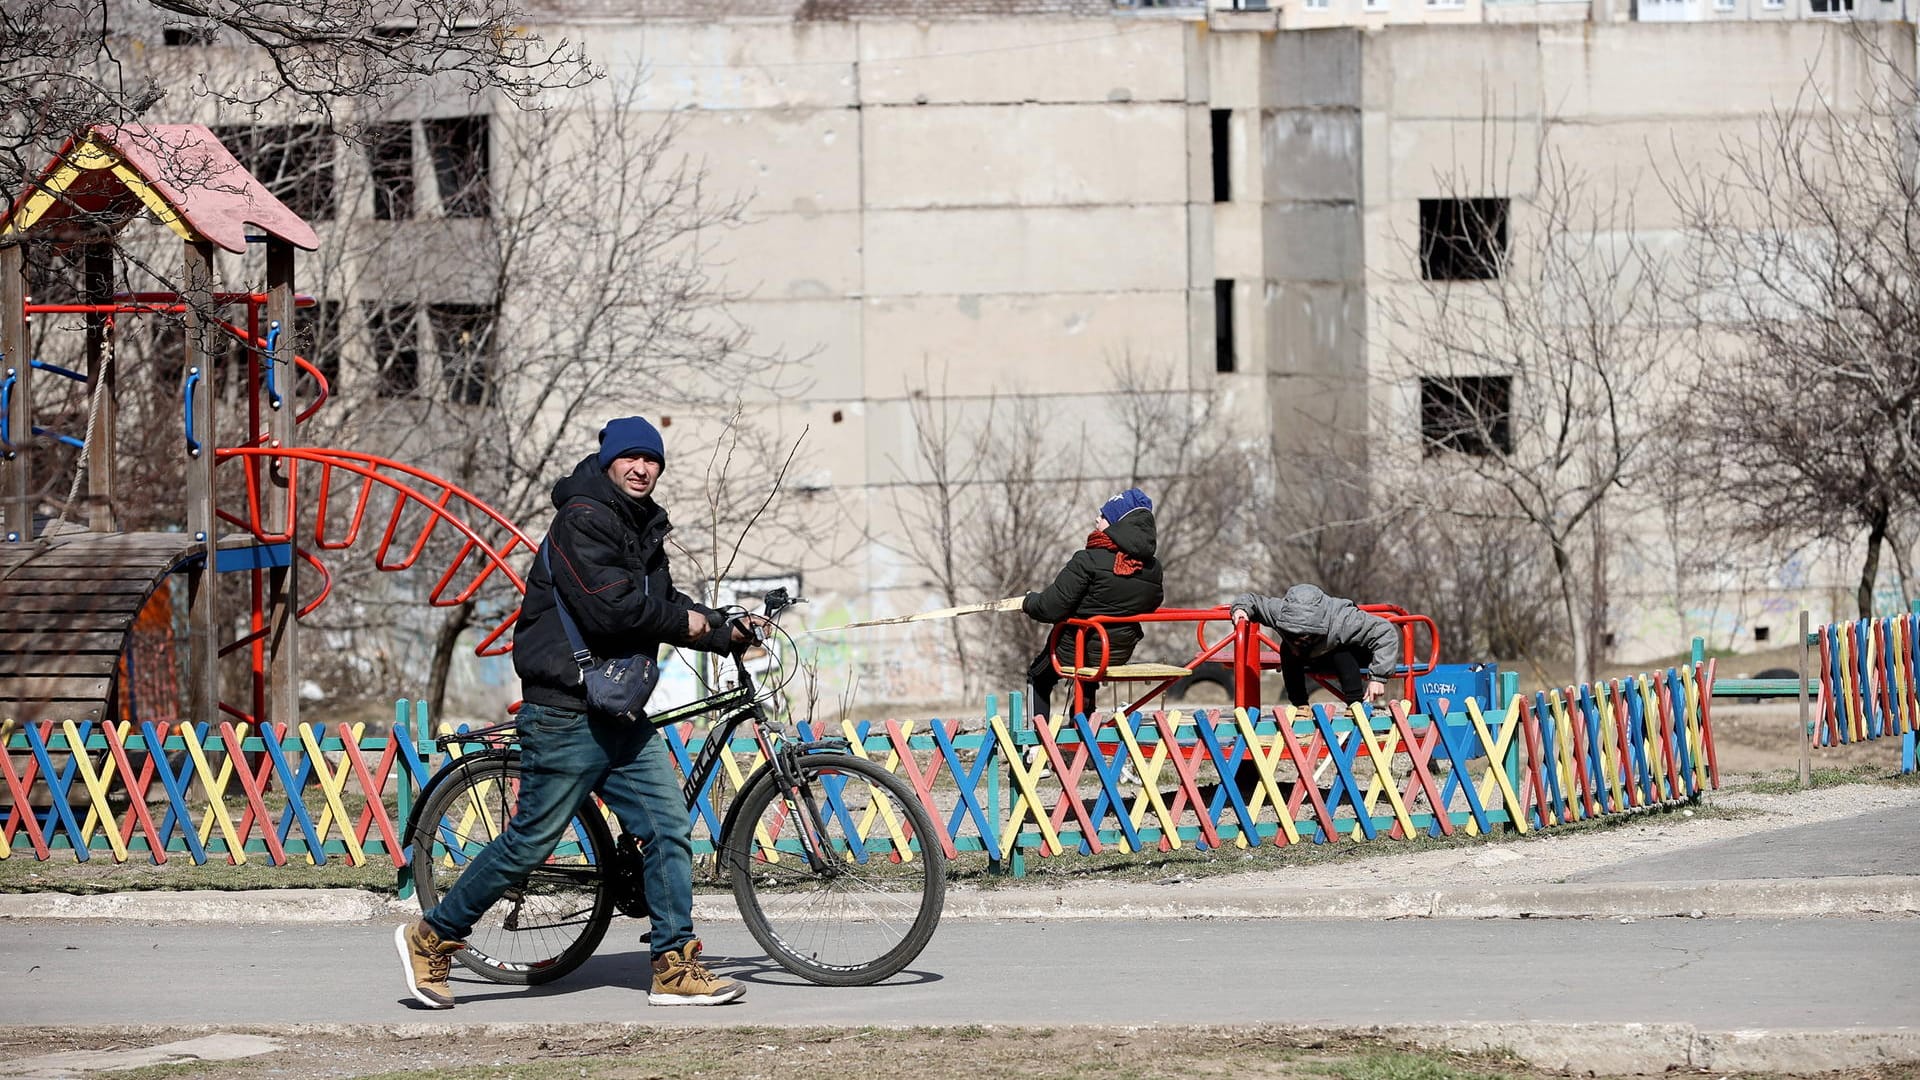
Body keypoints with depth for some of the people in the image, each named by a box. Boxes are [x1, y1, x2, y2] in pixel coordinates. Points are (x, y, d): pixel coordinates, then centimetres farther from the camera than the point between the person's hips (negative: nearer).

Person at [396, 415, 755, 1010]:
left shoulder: (642, 527, 16)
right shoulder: (582, 520, -14)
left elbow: (662, 602, 23)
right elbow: (608, 608, -25)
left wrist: (725, 632, 10)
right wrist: (681, 620, -11)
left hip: (623, 716, 9)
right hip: (568, 714, -9)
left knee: (670, 828, 0)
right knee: (532, 840, -3)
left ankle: (675, 969, 4)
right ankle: (432, 937, 11)